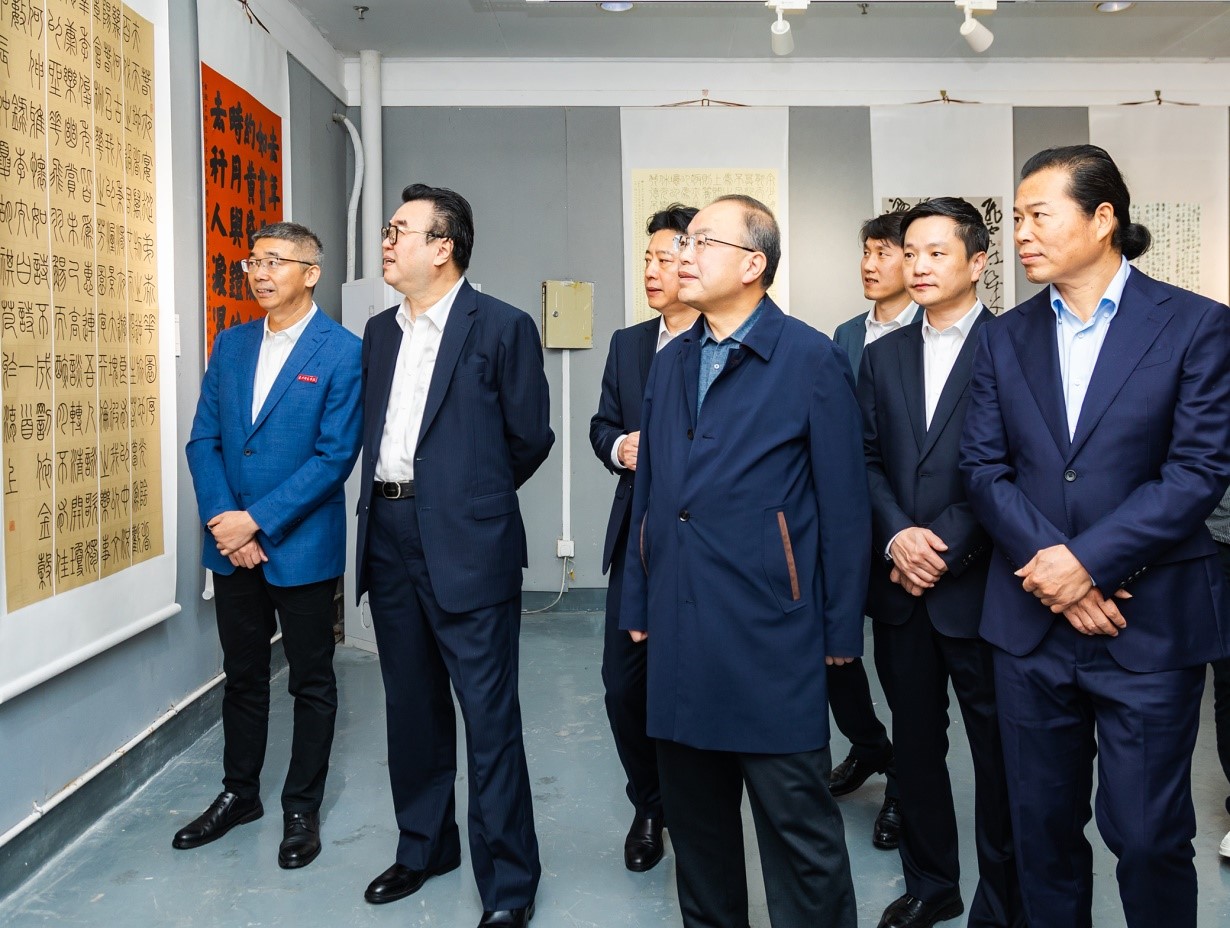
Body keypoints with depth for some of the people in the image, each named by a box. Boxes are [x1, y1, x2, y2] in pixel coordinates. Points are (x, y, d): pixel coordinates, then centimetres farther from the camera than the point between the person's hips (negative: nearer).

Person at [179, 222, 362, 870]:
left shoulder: (342, 352, -10)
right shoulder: (231, 344, 8)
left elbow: (335, 456, -15)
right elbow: (204, 439, 5)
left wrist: (256, 520, -17)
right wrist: (221, 520, -9)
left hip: (300, 544, -5)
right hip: (231, 543, 5)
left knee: (311, 681, 8)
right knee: (242, 674, 18)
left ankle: (301, 809, 24)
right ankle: (239, 794, 34)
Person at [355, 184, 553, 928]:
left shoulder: (502, 326, -6)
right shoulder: (380, 332, 13)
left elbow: (530, 436, -3)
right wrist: (387, 501, 10)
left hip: (468, 545, -6)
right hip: (389, 537, 7)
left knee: (489, 713, 0)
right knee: (411, 705, 17)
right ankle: (424, 847, 34)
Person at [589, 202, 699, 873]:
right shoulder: (627, 343, 12)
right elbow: (602, 424, 14)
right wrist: (620, 449, -6)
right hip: (635, 538, 5)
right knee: (623, 684, 8)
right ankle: (649, 808, 31)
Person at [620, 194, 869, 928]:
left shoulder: (813, 360, -6)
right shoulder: (670, 363, 12)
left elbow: (844, 504, -6)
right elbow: (650, 491, 13)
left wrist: (841, 628, -6)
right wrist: (639, 603, 11)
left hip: (769, 627, -6)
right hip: (679, 627, 6)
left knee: (796, 816, 4)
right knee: (693, 810, 18)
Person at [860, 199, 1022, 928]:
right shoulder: (883, 355, 12)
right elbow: (868, 460, 7)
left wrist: (946, 545, -15)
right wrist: (897, 536, -9)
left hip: (977, 585, -5)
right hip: (901, 585, 5)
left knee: (998, 750, 6)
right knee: (916, 743, 15)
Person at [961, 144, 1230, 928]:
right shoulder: (1006, 337, 8)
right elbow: (985, 467, 2)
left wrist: (1088, 561, -17)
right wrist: (1047, 564, -12)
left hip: (1152, 622, -3)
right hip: (1031, 621, 4)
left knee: (1148, 834, 4)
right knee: (1043, 826, 13)